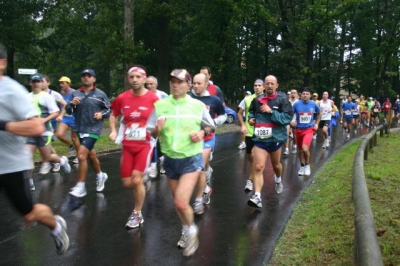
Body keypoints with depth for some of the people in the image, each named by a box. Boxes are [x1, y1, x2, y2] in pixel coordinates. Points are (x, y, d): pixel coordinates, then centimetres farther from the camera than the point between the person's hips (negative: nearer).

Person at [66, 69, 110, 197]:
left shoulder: (100, 94, -5)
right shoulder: (75, 93, 5)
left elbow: (109, 109, 4)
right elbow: (69, 111, 6)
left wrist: (102, 114, -15)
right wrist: (72, 104, -14)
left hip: (93, 130, -5)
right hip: (80, 129, 6)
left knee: (81, 156, -15)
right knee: (91, 154, 20)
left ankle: (80, 187, -2)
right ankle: (100, 176, 44)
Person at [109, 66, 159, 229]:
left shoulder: (153, 98, -10)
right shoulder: (122, 98, 0)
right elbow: (113, 115, 17)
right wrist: (113, 131, 2)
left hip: (145, 145, -4)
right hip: (128, 146, 4)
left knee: (136, 180, -12)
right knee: (127, 183, 5)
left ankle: (137, 215, 10)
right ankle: (144, 179, 40)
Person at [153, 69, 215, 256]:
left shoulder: (198, 105, -7)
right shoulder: (160, 105, -5)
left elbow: (210, 126, 8)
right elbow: (152, 134, 1)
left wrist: (202, 132, -12)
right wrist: (157, 129, -21)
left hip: (191, 159, -3)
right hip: (170, 159, 3)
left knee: (181, 203, -14)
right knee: (177, 202, 17)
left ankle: (191, 230, 16)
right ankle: (185, 231, 43)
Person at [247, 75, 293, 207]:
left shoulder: (282, 100, -7)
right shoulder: (257, 100, 4)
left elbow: (288, 118, -16)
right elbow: (252, 112, 23)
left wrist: (271, 111, -23)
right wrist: (251, 118, 1)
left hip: (276, 138, -1)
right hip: (260, 138, 1)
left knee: (276, 164, 22)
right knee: (258, 168, -11)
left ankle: (278, 180, 55)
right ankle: (257, 197, -12)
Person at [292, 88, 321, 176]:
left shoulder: (314, 104, -5)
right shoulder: (296, 104, -7)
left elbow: (319, 114, 15)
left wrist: (316, 124, 8)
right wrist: (291, 122, -13)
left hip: (309, 129, -2)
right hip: (299, 129, 2)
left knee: (305, 149, -20)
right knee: (300, 149, 13)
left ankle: (307, 165, 5)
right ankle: (302, 166, 33)